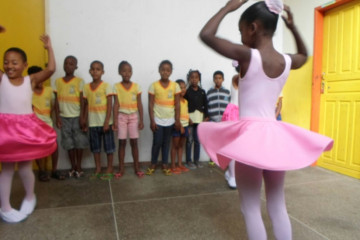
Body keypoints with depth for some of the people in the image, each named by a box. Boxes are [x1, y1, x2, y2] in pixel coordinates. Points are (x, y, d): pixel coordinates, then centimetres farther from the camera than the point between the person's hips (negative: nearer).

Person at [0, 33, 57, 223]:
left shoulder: (30, 80, 1)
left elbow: (51, 69, -10)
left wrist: (48, 48, -4)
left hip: (26, 129, 0)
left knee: (25, 167, 9)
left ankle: (30, 197, 36)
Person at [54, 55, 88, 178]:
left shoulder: (79, 81, -2)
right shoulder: (58, 81, 5)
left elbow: (82, 101, -4)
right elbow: (56, 101, 5)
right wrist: (57, 117, -1)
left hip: (76, 116, -2)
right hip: (64, 117, 2)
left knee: (79, 142, 3)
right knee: (69, 143, 8)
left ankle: (79, 166, 16)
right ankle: (73, 166, 20)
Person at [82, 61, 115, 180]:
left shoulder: (106, 86, -7)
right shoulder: (86, 87, 5)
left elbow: (109, 105, -9)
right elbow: (86, 105, 10)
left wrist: (107, 122, -14)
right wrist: (84, 121, 8)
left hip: (105, 121, -4)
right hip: (93, 122, 4)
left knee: (108, 145, 5)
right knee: (95, 146, 12)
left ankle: (109, 169, 17)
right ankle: (98, 169, 25)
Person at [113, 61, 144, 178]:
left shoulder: (136, 86, 0)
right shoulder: (116, 87, -2)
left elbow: (139, 104, 1)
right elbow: (116, 104, -3)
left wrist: (141, 120, -1)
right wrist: (115, 120, -10)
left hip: (133, 116, 1)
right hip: (122, 116, -1)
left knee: (134, 142, 4)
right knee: (122, 142, 3)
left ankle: (137, 167, 13)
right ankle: (121, 168, 13)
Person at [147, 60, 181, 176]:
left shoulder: (175, 86, -1)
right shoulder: (154, 85, -4)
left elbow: (177, 104, 1)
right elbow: (151, 104, -4)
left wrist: (177, 120, -1)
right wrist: (152, 120, -9)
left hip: (170, 120, 2)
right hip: (158, 119, -1)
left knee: (166, 143, 11)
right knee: (157, 142, 2)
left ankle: (164, 164, 23)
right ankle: (153, 164, 20)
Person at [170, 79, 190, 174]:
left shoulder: (185, 101, 13)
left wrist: (187, 127, 13)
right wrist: (180, 126, -18)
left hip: (185, 125, 7)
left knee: (181, 146, 12)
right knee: (175, 146, 0)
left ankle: (180, 164, 21)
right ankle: (173, 166, 7)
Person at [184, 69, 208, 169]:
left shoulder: (202, 92, 9)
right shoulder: (186, 91, -2)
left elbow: (205, 105, 9)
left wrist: (206, 116, 0)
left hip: (199, 118, 3)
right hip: (189, 118, -3)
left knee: (198, 140, 9)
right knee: (189, 140, 0)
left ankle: (196, 160, 20)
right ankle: (188, 161, 10)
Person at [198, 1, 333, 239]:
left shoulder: (248, 56, -11)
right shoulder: (286, 62, 6)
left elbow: (206, 35, -9)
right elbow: (305, 54, 31)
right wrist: (293, 27, 25)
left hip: (250, 136, -6)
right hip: (276, 136, 6)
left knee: (251, 209, 7)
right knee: (278, 207, 18)